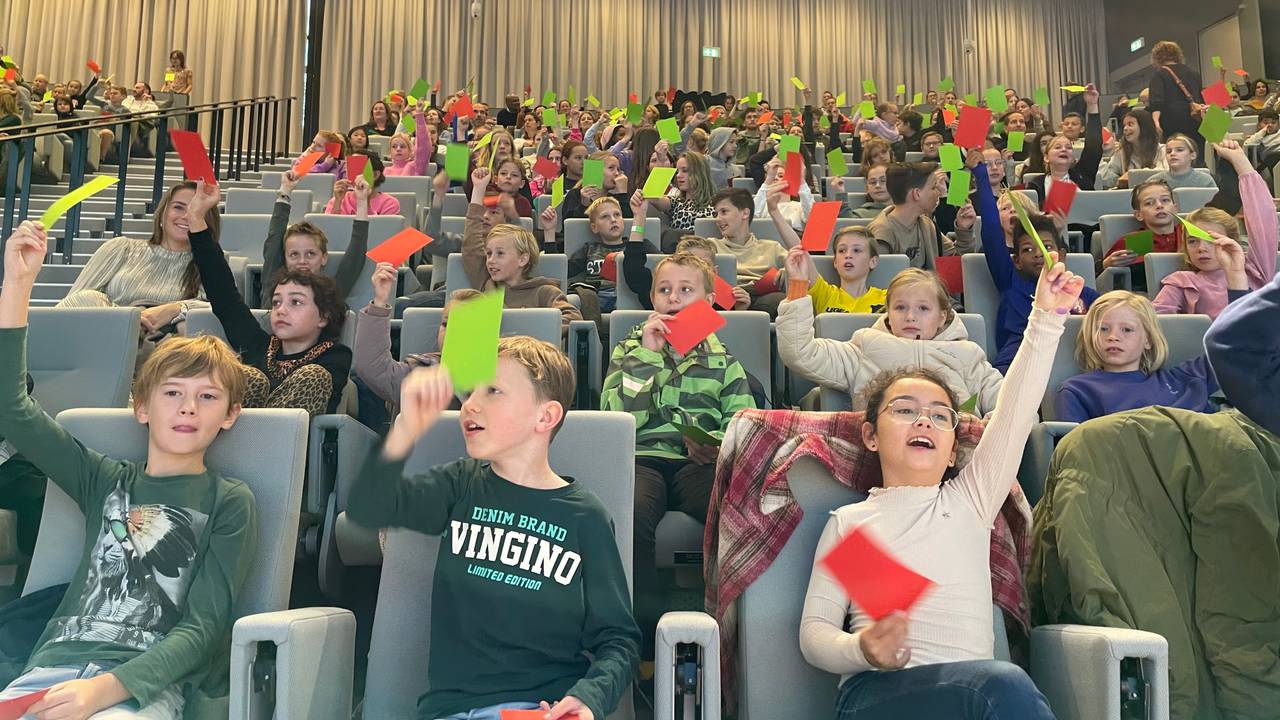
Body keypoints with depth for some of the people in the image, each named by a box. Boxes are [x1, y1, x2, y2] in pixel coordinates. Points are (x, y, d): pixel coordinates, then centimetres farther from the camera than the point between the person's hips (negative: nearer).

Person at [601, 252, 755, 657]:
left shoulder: (721, 358, 22)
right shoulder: (629, 350, 20)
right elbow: (617, 417, 2)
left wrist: (715, 442, -10)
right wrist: (648, 354, -1)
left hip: (700, 461, 1)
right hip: (642, 457, 0)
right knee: (629, 512, -37)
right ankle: (646, 636, -24)